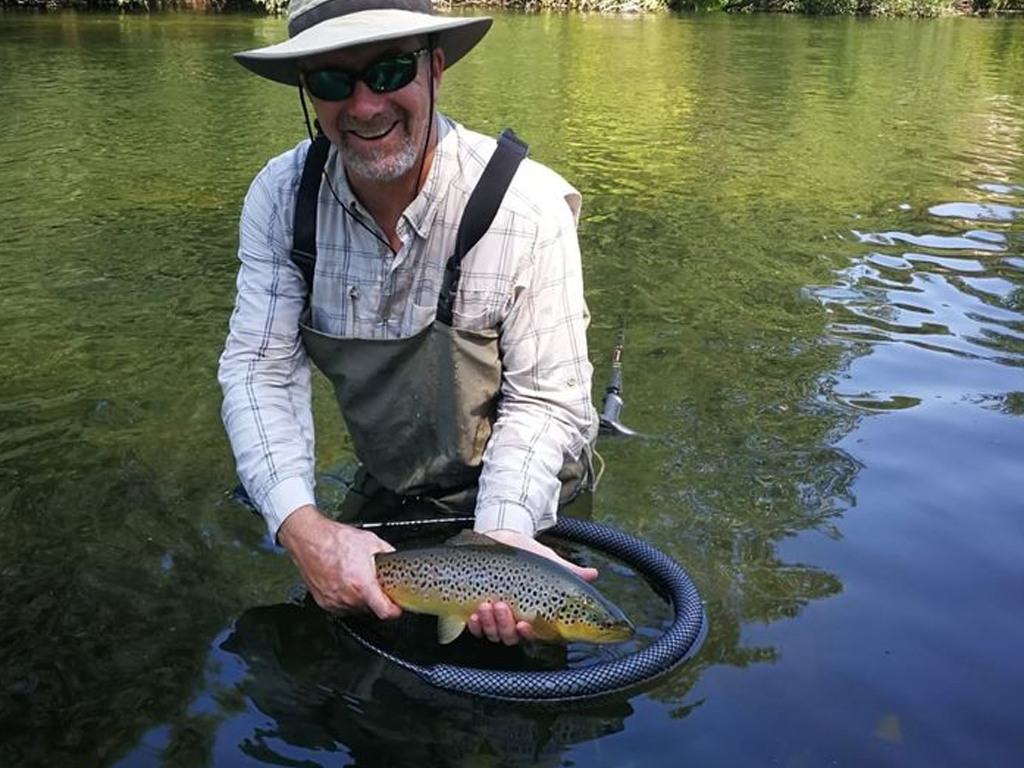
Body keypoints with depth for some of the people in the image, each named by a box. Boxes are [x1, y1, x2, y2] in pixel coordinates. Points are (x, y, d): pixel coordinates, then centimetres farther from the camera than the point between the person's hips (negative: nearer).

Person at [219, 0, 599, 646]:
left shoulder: (530, 207, -27)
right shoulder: (280, 197, -17)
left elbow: (544, 398, -22)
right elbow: (261, 369, -18)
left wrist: (500, 535, -37)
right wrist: (302, 525, -34)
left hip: (527, 501, -3)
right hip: (382, 494, 3)